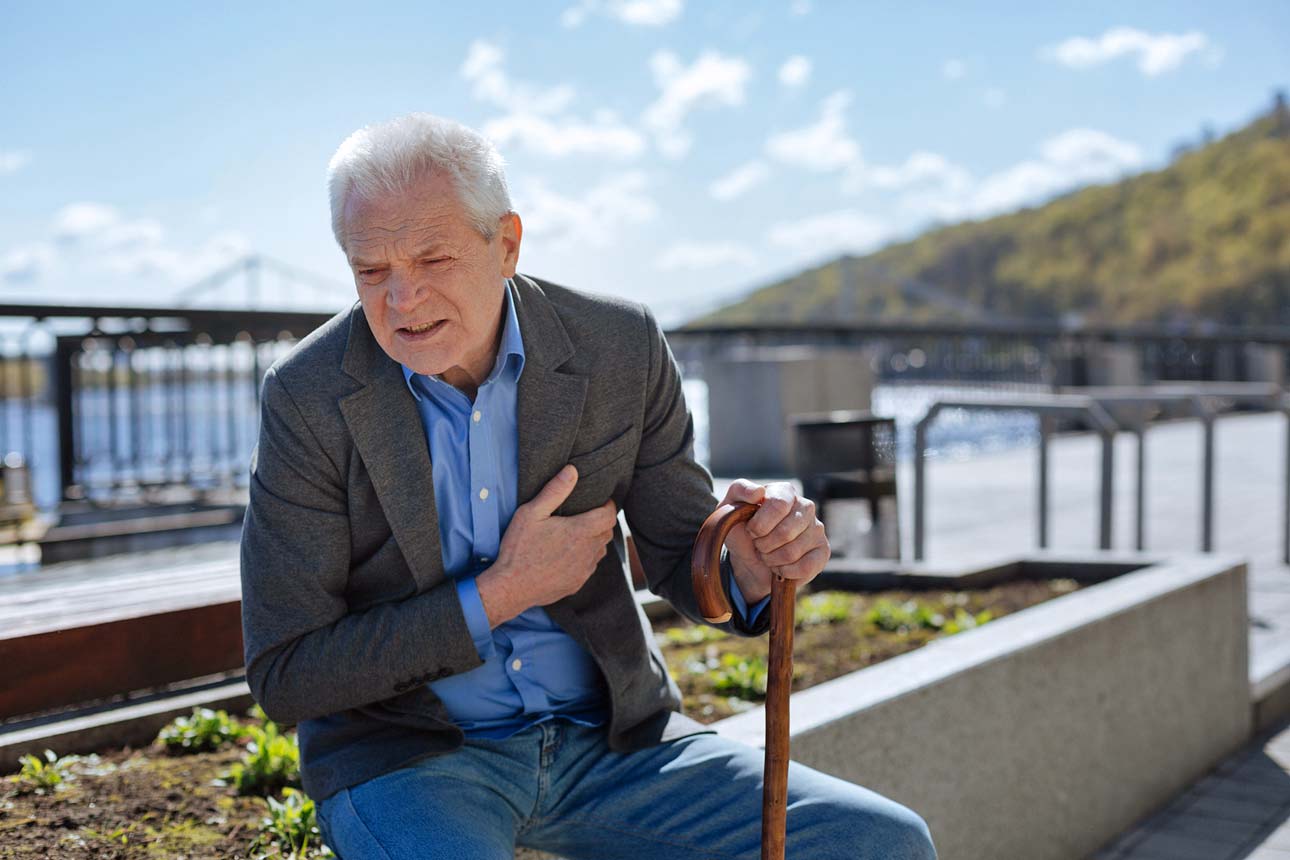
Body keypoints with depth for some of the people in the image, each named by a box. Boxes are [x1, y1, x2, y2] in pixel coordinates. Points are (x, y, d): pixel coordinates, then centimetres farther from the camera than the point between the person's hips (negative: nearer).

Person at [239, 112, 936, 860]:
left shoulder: (619, 347, -7)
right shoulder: (307, 398, -12)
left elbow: (680, 555, 4)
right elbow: (284, 677, -11)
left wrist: (751, 567, -20)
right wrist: (498, 594, -19)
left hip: (605, 736, 3)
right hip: (404, 757, -2)